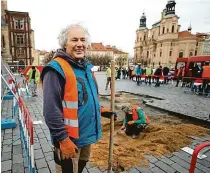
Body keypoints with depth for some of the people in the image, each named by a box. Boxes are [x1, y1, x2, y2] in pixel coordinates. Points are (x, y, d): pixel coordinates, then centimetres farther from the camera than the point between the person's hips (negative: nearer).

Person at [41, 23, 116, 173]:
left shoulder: (86, 66, 6)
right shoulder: (56, 69, -21)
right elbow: (51, 111, -24)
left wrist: (100, 109, 9)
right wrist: (63, 140, -22)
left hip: (87, 133, 8)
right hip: (69, 138, -7)